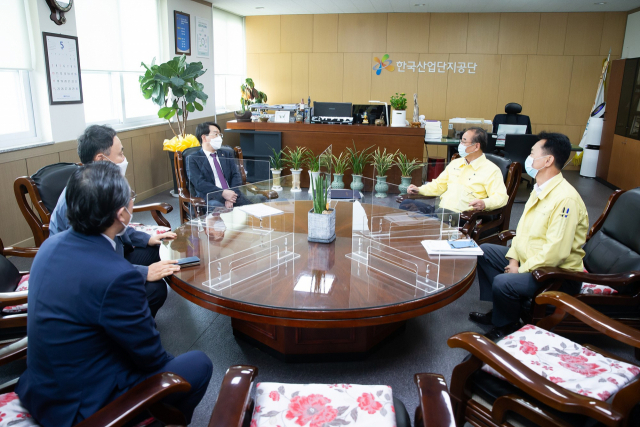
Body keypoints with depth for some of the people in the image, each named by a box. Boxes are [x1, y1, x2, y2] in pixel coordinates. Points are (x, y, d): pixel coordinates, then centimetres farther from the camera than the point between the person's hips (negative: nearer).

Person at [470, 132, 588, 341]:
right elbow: (523, 228, 11)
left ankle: (505, 327, 2)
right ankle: (500, 310, 13)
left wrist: (520, 270, -20)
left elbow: (555, 253, -30)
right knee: (484, 251, 9)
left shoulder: (565, 199, -26)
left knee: (503, 282, -29)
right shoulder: (539, 190, 6)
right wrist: (513, 258, -1)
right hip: (527, 260, 10)